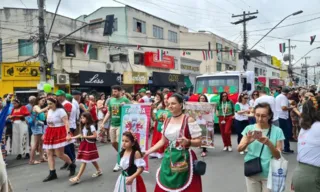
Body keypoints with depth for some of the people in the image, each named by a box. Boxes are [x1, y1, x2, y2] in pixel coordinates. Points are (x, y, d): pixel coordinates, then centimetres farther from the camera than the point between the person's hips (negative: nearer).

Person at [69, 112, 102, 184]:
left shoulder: (91, 126, -16)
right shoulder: (84, 126, 9)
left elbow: (95, 135, -19)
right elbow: (81, 134, 13)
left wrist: (85, 136, -21)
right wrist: (73, 137, 4)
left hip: (89, 144, -8)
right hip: (84, 144, 9)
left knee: (84, 161, -6)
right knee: (92, 160, 18)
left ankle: (77, 178, -4)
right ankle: (99, 171, 35)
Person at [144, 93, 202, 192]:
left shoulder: (189, 120, -11)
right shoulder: (167, 121, 7)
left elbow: (198, 142, -11)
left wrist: (188, 142, -30)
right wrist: (148, 151, 12)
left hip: (183, 159, -6)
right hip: (168, 159, 6)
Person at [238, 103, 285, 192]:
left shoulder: (277, 131, -7)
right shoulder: (249, 128, -3)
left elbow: (278, 156, -8)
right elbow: (239, 149, -8)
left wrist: (269, 143, -26)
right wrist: (248, 141, -28)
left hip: (269, 174, -1)